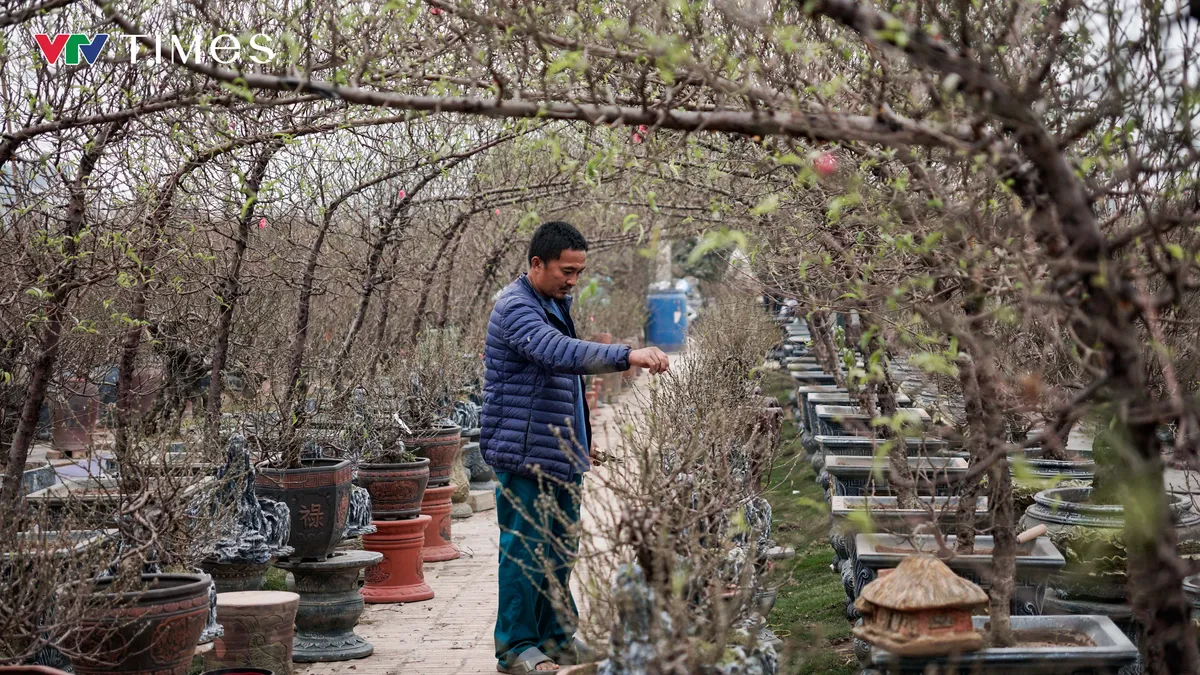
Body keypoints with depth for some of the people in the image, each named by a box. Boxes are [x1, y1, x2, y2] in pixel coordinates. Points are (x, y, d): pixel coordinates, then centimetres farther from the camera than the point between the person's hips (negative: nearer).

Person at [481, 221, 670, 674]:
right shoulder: (515, 309, -17)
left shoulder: (557, 304, 16)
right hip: (524, 454, -9)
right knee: (525, 550, -4)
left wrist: (582, 441, 23)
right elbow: (561, 351, -35)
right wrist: (627, 355, -44)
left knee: (560, 550, 14)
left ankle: (557, 636, 24)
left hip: (562, 454, 9)